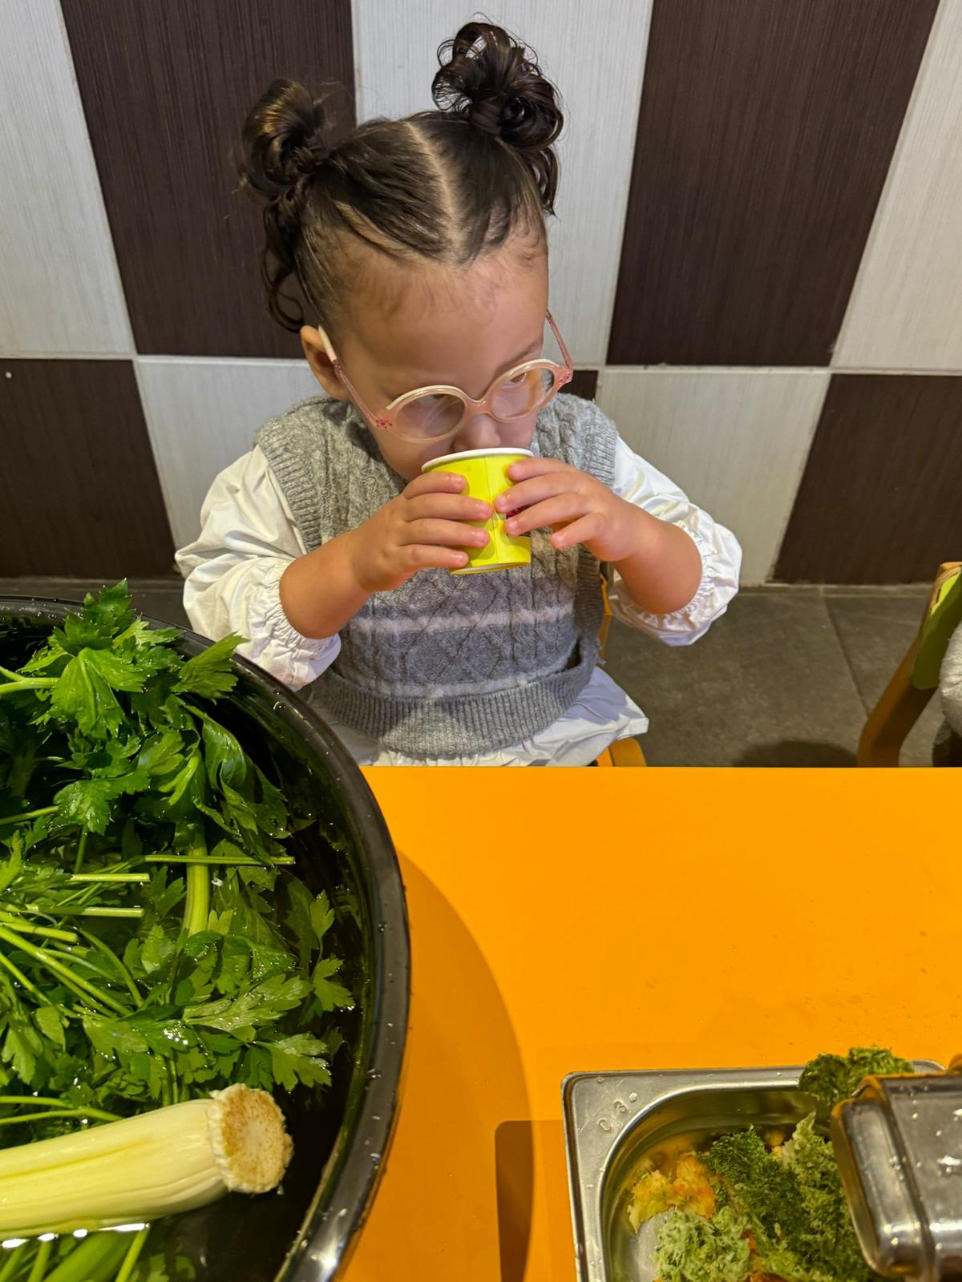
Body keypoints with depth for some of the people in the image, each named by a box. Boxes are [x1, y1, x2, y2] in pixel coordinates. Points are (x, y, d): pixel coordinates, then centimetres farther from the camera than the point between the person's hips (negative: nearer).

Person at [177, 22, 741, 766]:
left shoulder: (578, 446, -7)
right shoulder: (291, 476, -13)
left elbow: (695, 603, 0)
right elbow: (221, 647, -13)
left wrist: (628, 534, -21)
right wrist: (350, 567, -27)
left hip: (555, 751, 1)